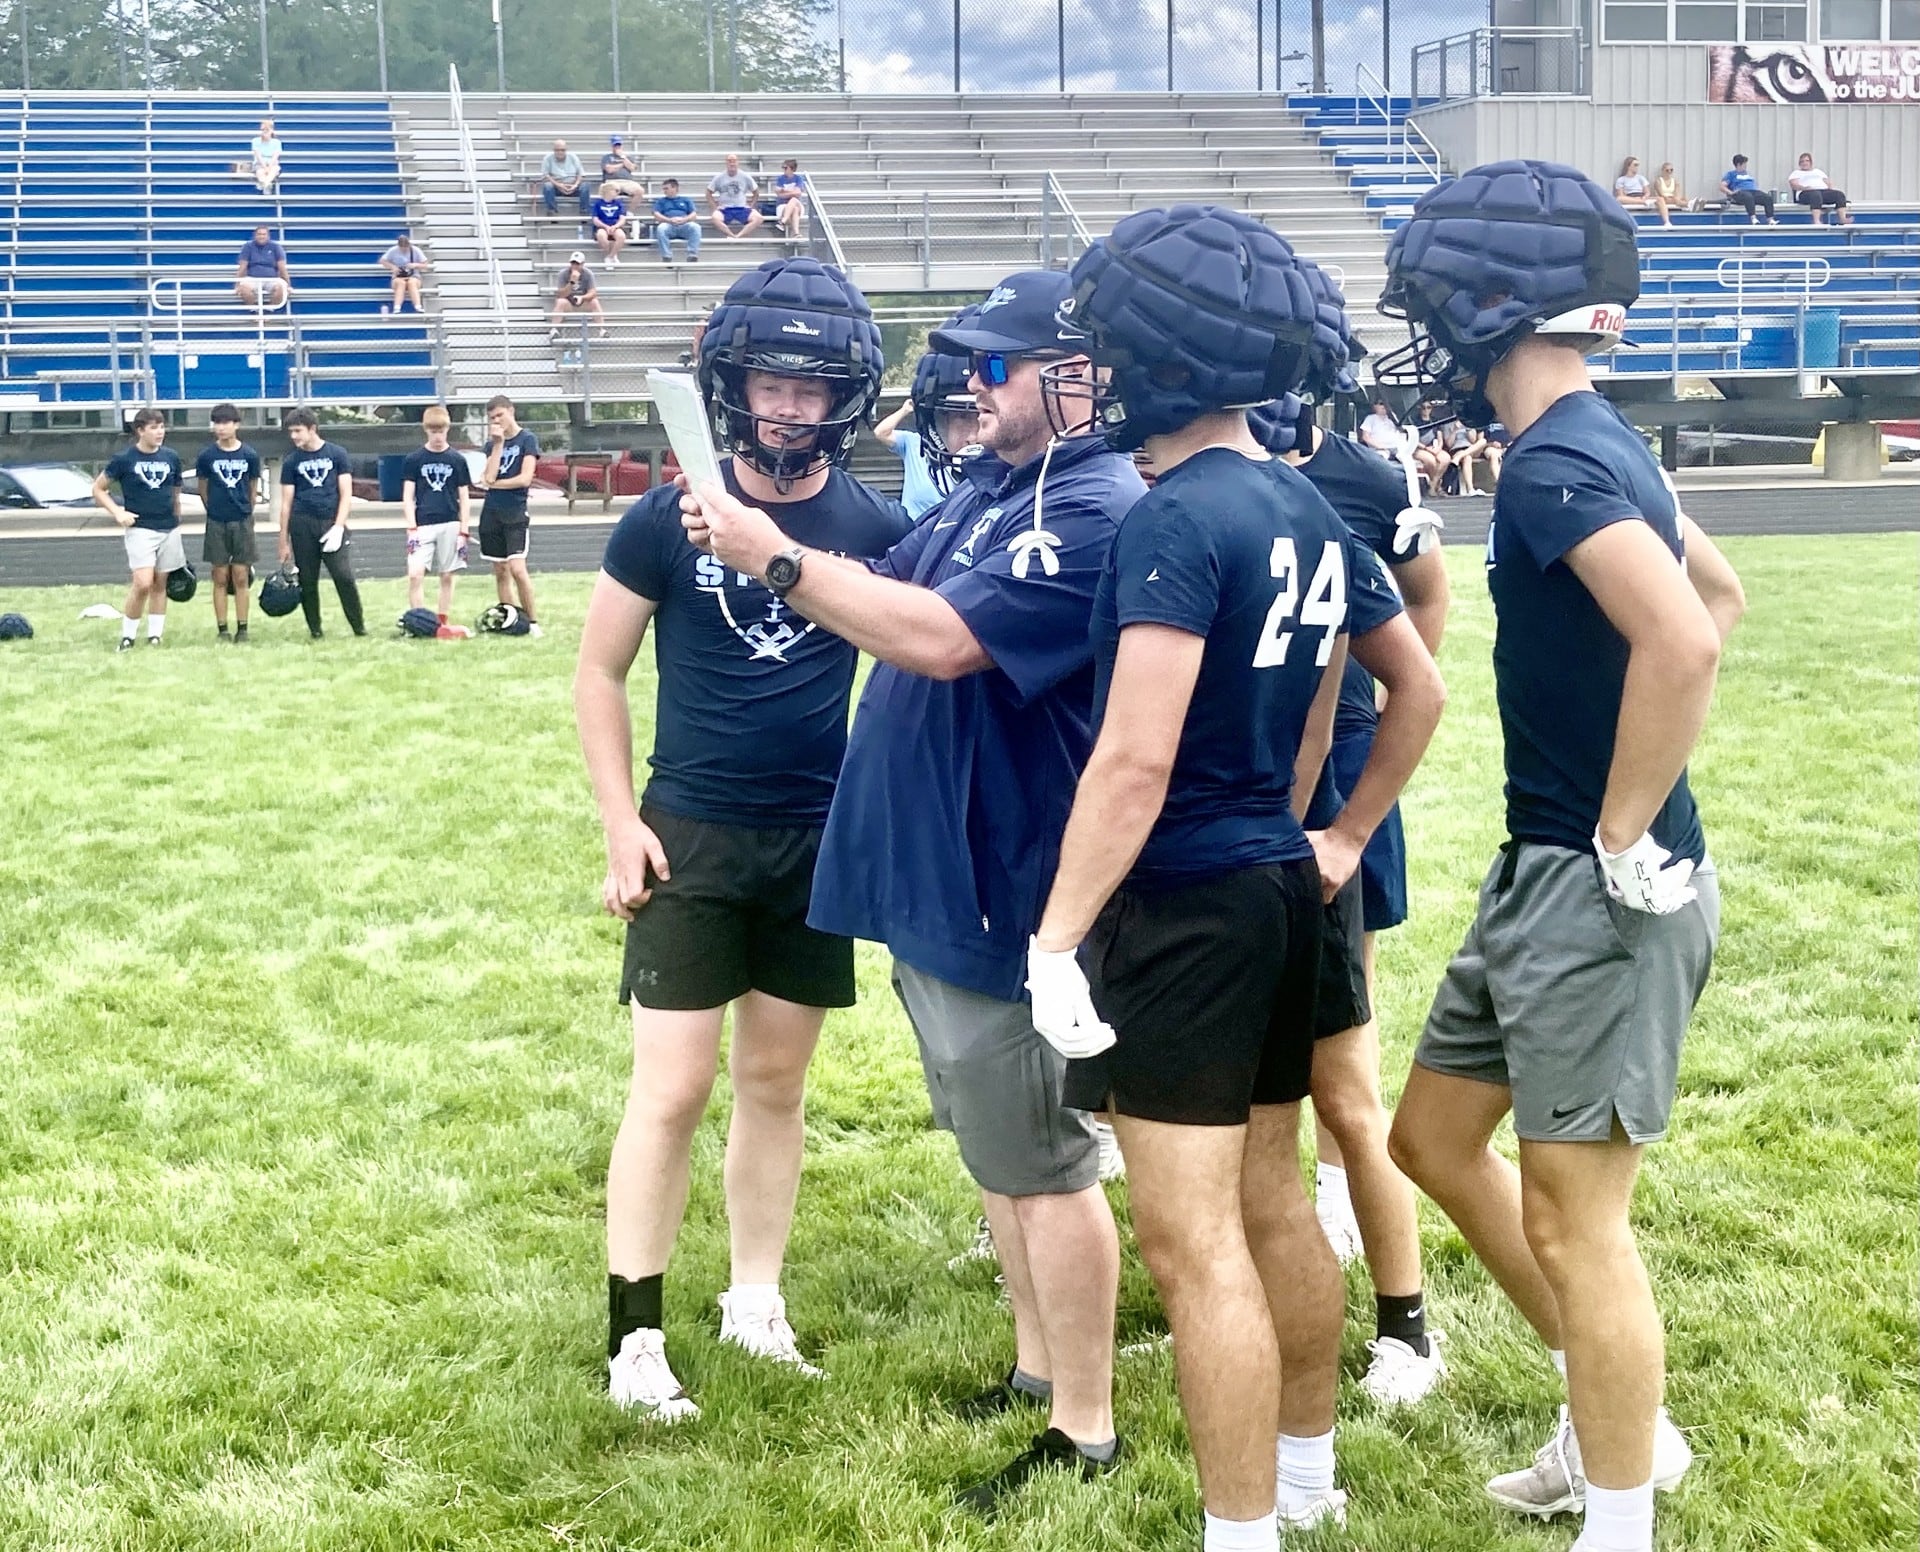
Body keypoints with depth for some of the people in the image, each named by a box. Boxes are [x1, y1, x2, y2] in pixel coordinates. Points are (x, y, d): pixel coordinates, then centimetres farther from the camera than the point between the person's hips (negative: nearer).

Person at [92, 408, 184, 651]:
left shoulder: (171, 458, 7)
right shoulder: (124, 459, -4)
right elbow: (98, 489, 3)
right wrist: (117, 512, -10)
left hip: (169, 530, 4)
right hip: (140, 529, -4)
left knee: (160, 584, 7)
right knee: (143, 582, -16)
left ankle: (155, 636, 15)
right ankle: (127, 636, -3)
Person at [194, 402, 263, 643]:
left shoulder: (250, 455, -2)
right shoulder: (207, 455, -2)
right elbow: (203, 489, 8)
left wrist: (245, 512, 11)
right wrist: (215, 511, 10)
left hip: (242, 522, 0)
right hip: (216, 524, 0)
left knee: (241, 577, 2)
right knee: (220, 578, 3)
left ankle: (242, 629, 7)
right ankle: (221, 629, 9)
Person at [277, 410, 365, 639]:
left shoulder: (337, 454, 5)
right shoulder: (291, 462, 10)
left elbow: (346, 494, 3)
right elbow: (286, 502, 11)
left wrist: (338, 527, -9)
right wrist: (283, 542, 7)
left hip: (332, 524, -2)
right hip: (303, 525, 2)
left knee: (344, 577, -12)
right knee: (307, 581, 3)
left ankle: (359, 627, -2)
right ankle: (314, 630, 13)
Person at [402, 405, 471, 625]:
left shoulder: (457, 460, 5)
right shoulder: (414, 459, 4)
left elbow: (463, 498, 8)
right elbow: (407, 497, 3)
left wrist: (463, 531, 2)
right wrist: (412, 528, -6)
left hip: (450, 526, 1)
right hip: (422, 526, -1)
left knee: (447, 576, 4)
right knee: (415, 574, -13)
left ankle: (442, 623, 11)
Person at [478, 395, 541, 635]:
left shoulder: (527, 440, -3)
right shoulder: (492, 443, 10)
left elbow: (525, 478, -12)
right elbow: (489, 477, -4)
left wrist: (494, 483, -2)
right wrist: (498, 444, -7)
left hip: (515, 514, -5)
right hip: (491, 514, 5)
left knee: (517, 568, -16)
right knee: (500, 571, 6)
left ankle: (532, 621, -6)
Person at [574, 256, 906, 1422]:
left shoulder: (877, 530, -3)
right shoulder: (668, 520, -7)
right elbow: (600, 673, 1)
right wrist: (620, 822, -5)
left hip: (821, 842, 2)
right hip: (691, 839, -2)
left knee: (778, 1082, 13)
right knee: (672, 1090, -3)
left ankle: (756, 1301, 26)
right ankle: (635, 1335, 6)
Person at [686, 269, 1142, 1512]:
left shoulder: (1097, 513, -20)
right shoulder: (988, 497, 12)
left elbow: (937, 638, -28)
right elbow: (878, 600, 13)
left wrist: (777, 558, -22)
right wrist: (763, 547, -2)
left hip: (1000, 895, -10)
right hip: (931, 882, 10)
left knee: (1042, 1162, 0)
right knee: (1002, 1151, 20)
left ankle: (1085, 1431, 11)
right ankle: (1039, 1370, 34)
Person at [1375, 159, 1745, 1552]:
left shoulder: (1556, 463, -19)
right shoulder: (1600, 443, 11)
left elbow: (1682, 642, -34)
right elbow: (1723, 593, 26)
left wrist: (1626, 837, -23)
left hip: (1604, 894, -10)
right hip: (1544, 875, 10)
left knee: (1576, 1219, -2)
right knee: (1435, 1136, 20)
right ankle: (1621, 1424, 31)